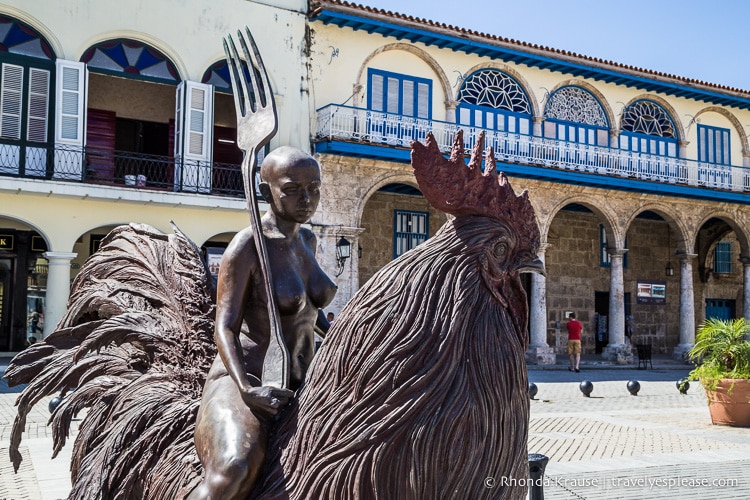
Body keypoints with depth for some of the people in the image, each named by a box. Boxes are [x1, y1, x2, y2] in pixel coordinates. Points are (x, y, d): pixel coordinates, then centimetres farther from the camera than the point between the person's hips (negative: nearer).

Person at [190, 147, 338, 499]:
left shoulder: (307, 241, 10)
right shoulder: (247, 246, -12)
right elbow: (225, 328, -16)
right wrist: (246, 388, -30)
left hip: (301, 386, 8)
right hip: (244, 382, -8)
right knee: (235, 470, -36)